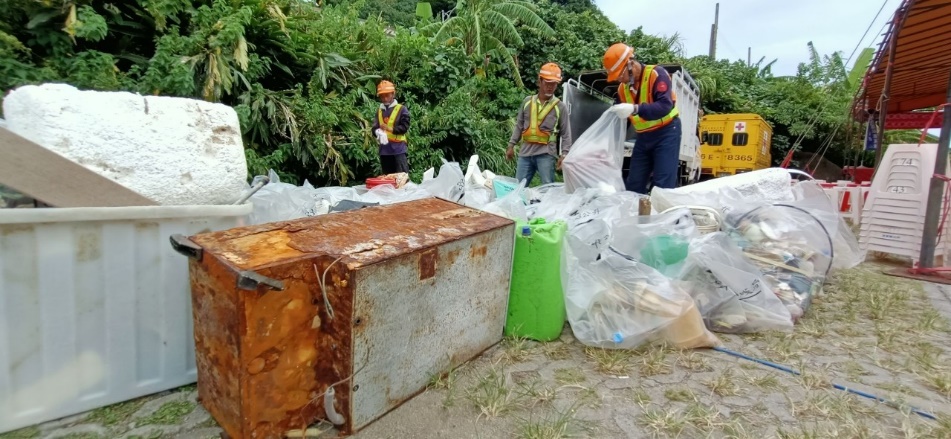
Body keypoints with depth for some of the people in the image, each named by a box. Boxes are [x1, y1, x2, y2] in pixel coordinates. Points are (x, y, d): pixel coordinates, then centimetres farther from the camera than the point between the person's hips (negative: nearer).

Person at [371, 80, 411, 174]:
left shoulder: (402, 109, 1)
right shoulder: (379, 111, 14)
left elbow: (405, 127, -7)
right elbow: (374, 128, 8)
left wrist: (390, 129, -15)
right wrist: (378, 132, -14)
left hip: (398, 147, -5)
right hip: (384, 148, 5)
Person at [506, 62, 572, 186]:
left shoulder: (560, 106, 2)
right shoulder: (527, 102, 10)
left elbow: (565, 133, 2)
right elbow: (519, 125, 15)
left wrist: (564, 154, -8)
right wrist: (511, 145, 11)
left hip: (546, 153, -3)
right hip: (526, 151, 3)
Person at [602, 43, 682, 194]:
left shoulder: (656, 74, -15)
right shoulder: (623, 87, 5)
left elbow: (665, 106, -28)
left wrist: (635, 109, -41)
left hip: (666, 133, -7)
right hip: (643, 137, 7)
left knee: (663, 185, -11)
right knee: (633, 185, 6)